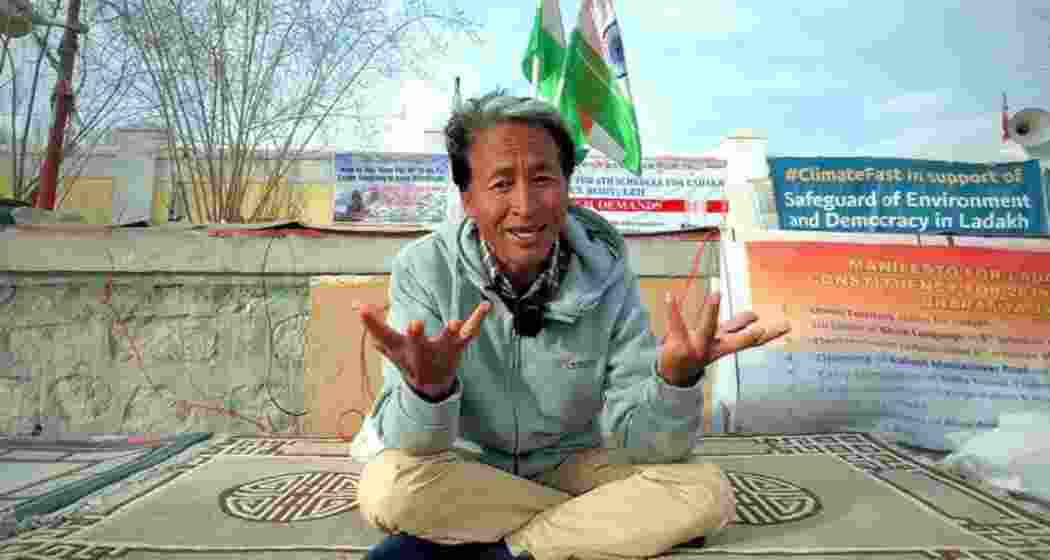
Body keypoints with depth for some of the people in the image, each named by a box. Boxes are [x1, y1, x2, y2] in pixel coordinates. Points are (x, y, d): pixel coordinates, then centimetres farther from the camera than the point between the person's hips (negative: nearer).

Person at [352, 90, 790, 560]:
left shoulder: (606, 275, -13)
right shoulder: (425, 270, -17)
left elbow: (639, 439, -15)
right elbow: (412, 443, -22)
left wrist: (675, 377, -37)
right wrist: (429, 386, -45)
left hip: (567, 464, 2)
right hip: (462, 468, -1)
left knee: (705, 492, -18)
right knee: (390, 486, -32)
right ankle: (598, 521, -11)